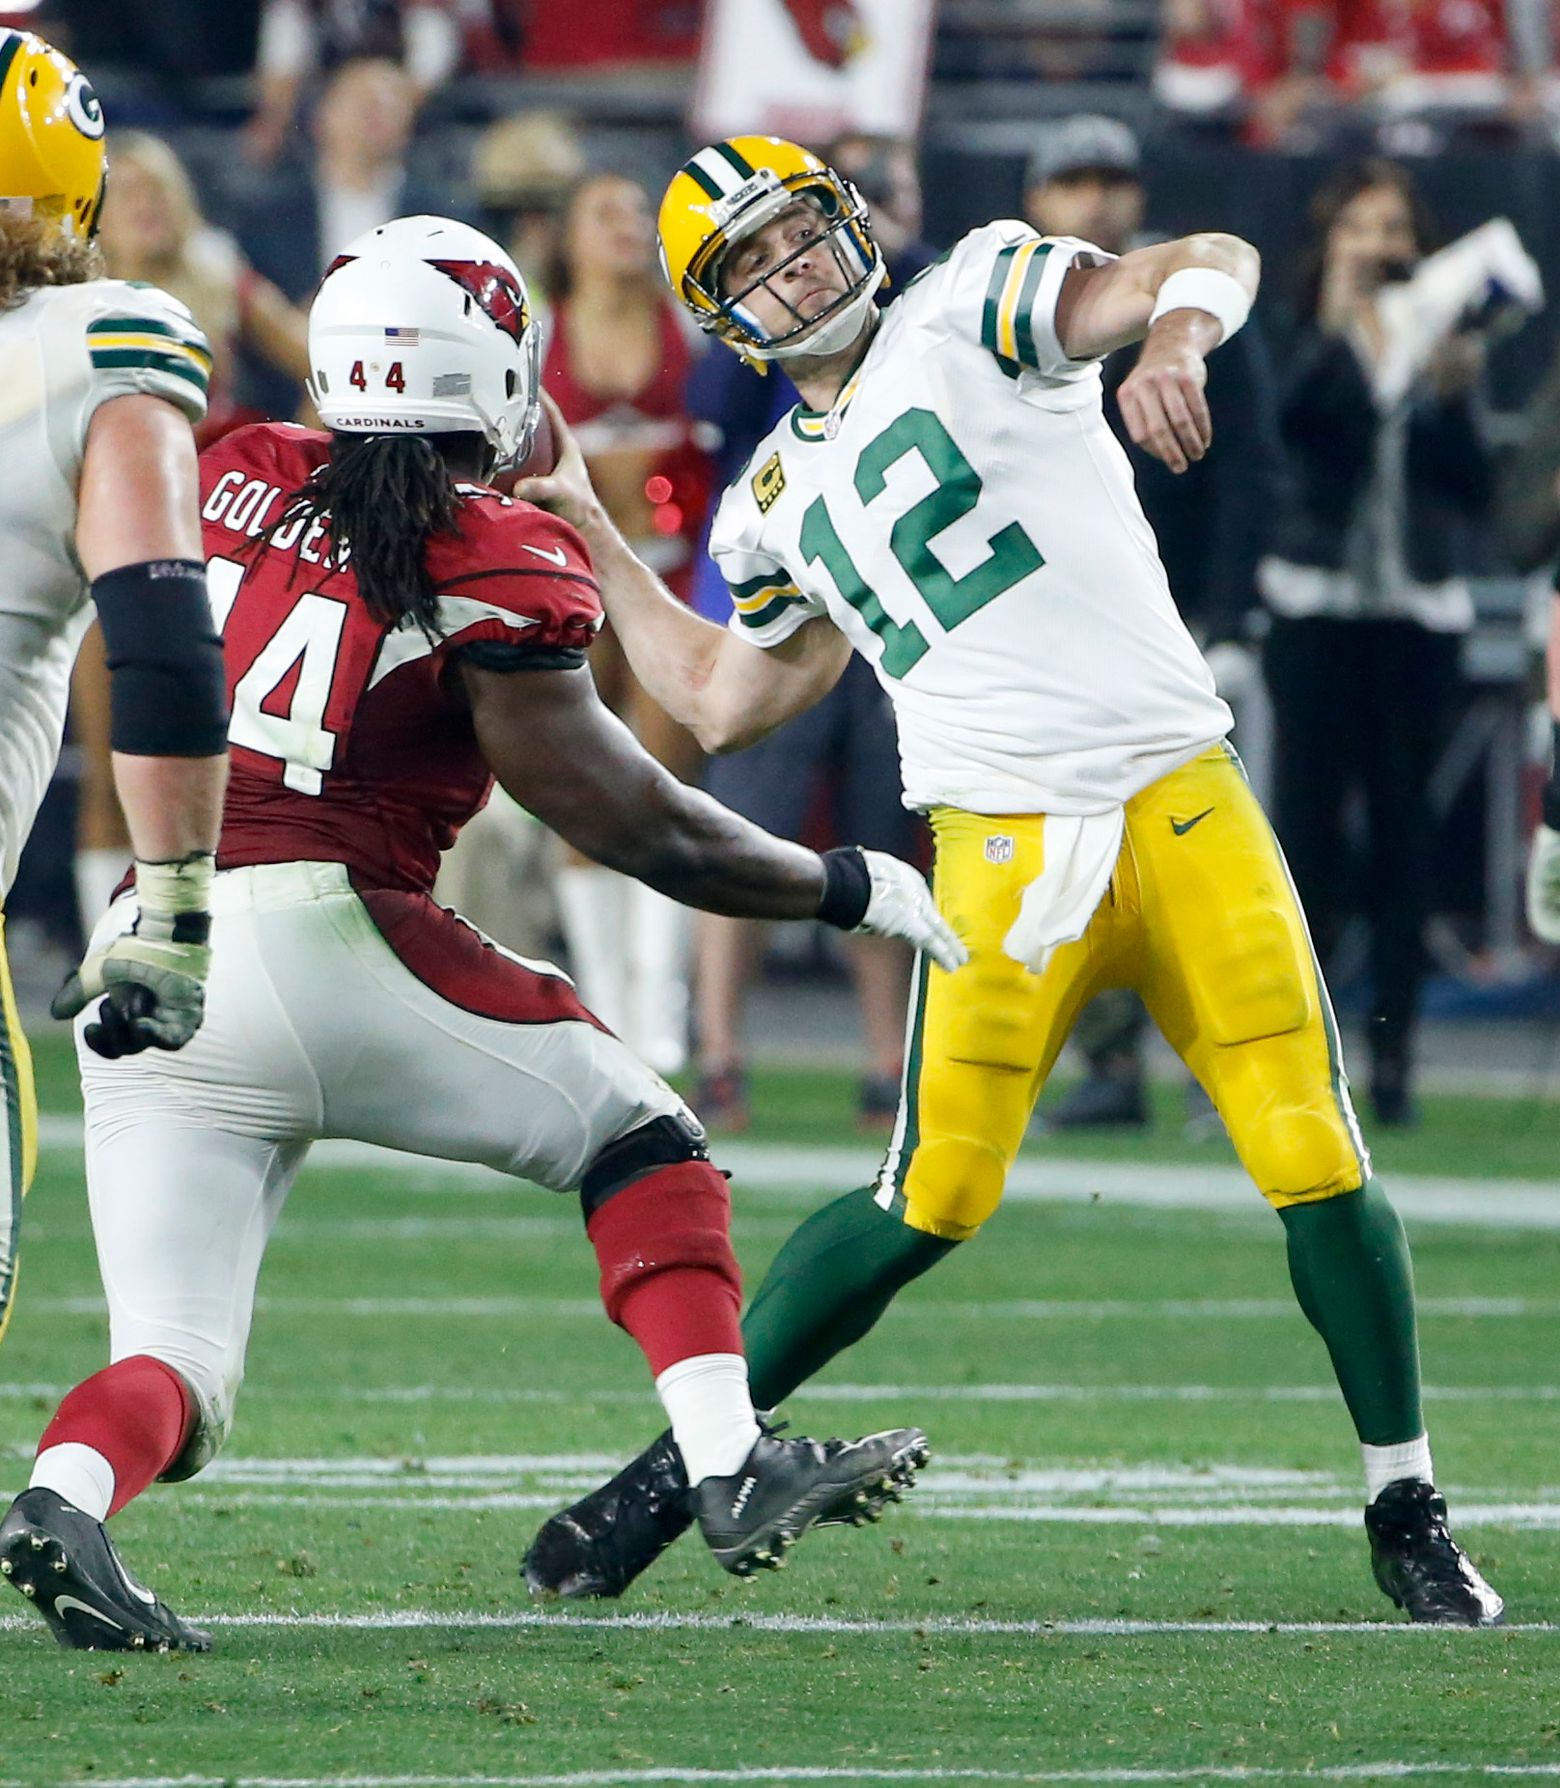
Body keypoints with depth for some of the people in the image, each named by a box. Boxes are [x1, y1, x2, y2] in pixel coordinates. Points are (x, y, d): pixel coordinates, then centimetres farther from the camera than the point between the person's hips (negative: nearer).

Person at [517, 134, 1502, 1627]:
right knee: (933, 1204, -9)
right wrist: (583, 534, 29)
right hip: (1002, 855, 2)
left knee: (1318, 1167, -8)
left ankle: (1406, 1514, 6)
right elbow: (719, 701, 28)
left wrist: (1168, 336, -37)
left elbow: (1212, 262, -13)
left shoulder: (969, 309, 2)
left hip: (1183, 809, -2)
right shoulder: (780, 501, 17)